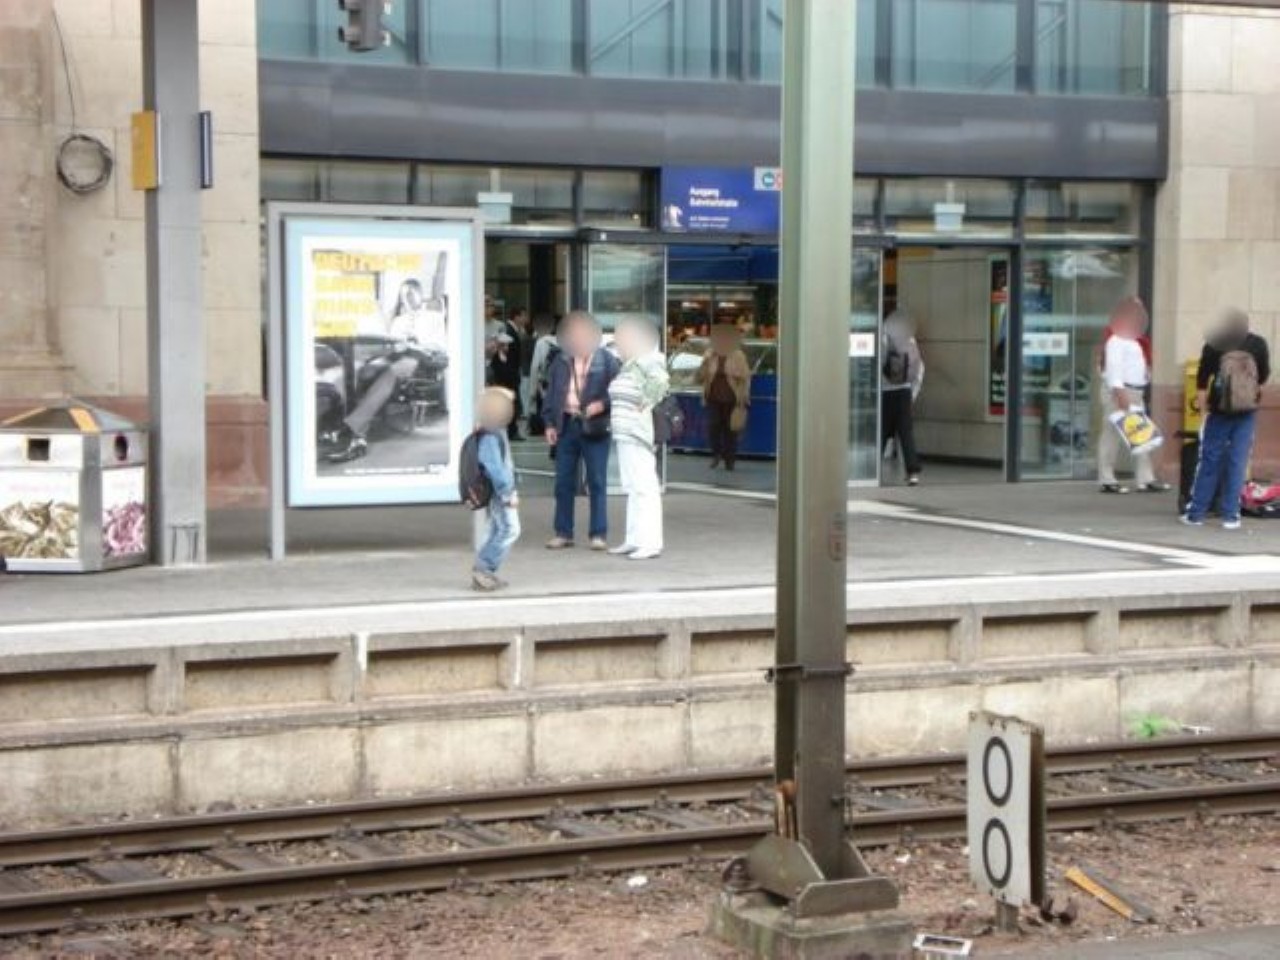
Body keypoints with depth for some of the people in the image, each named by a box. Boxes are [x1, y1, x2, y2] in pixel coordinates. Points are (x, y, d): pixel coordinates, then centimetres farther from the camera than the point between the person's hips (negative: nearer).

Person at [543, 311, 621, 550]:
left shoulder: (606, 360, -3)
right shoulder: (561, 361, 9)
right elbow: (551, 393, 13)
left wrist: (602, 404, -18)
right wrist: (550, 423, 7)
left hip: (594, 428, -4)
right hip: (567, 425, 4)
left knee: (596, 483, 0)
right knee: (563, 482, 7)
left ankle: (598, 534, 5)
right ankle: (563, 533, 14)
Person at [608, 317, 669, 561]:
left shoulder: (647, 362, -12)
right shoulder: (629, 364, 18)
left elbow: (659, 380, -29)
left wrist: (646, 404, -22)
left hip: (639, 435, -10)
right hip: (626, 435, 10)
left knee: (644, 487, -8)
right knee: (633, 488, 14)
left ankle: (651, 542, -7)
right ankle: (634, 541, 21)